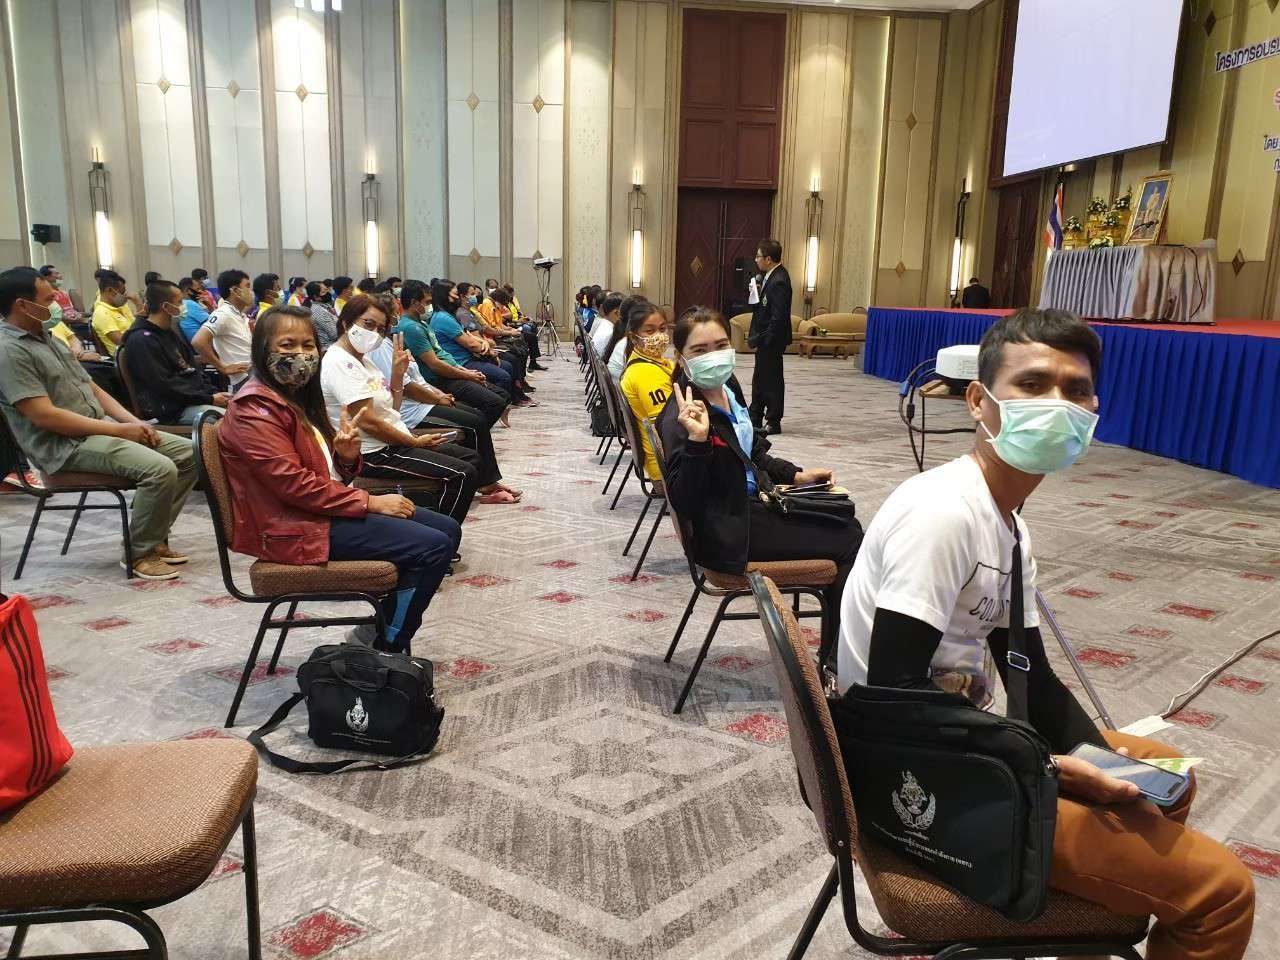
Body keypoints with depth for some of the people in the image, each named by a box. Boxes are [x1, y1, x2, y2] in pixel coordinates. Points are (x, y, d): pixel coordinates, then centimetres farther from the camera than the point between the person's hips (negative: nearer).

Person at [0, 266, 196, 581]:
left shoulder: (49, 340, 17)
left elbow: (92, 389, 19)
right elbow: (45, 416, -21)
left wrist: (133, 421, 1)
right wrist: (118, 429, -18)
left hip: (101, 429, 9)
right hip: (66, 445, -9)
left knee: (189, 453, -1)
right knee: (160, 469, -28)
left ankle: (155, 536, 7)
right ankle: (140, 552, -9)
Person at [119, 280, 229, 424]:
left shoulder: (170, 334, 17)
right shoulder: (141, 341, -12)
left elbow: (194, 369, 19)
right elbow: (165, 385, -17)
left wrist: (213, 393, 2)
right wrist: (209, 399, -16)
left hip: (194, 398, 9)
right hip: (172, 409, -9)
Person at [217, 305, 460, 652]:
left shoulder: (299, 396, 15)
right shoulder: (255, 409, -14)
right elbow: (291, 483, -22)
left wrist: (346, 455, -6)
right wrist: (368, 502, -18)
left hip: (327, 506, 10)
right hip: (296, 528, -10)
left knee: (447, 529, 7)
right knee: (433, 547, -19)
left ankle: (385, 627, 12)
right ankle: (388, 648, -2)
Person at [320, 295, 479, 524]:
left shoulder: (362, 359, 13)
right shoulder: (340, 362, -17)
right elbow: (368, 422, -21)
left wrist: (398, 373, 0)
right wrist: (416, 442, -12)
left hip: (394, 443, 10)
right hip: (373, 454, -10)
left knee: (471, 458, 12)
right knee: (463, 475, -17)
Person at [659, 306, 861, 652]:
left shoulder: (728, 385, 3)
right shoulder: (680, 417, -24)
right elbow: (683, 502, -30)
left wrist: (796, 475, 10)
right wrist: (696, 439, -41)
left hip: (754, 500, 9)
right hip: (728, 530, -9)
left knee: (849, 526, 14)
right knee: (848, 543, -4)